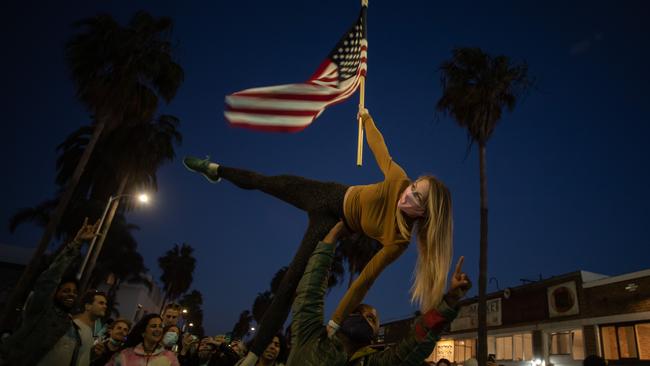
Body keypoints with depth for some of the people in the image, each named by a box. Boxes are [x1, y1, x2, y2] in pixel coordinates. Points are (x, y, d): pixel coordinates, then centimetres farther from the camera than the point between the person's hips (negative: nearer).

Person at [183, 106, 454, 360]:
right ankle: (214, 169, 49)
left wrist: (335, 322, -23)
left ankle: (254, 355, 10)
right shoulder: (398, 180, -29)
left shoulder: (398, 239, -31)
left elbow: (367, 278, -26)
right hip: (332, 195, 3)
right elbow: (379, 146, -11)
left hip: (333, 225, -3)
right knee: (263, 182, 19)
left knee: (291, 286, -9)